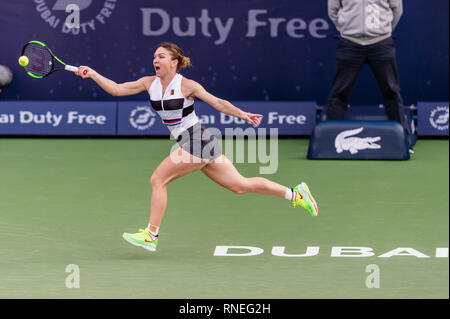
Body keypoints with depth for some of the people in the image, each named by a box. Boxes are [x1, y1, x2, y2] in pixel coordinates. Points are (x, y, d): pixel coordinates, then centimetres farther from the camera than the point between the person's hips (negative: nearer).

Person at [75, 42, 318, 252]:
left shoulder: (186, 86, -10)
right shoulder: (150, 83, 8)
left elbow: (218, 103, -5)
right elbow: (117, 89, 6)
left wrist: (243, 115, -13)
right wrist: (93, 74, -6)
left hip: (198, 143, -7)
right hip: (189, 145, 7)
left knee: (158, 179, -10)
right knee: (241, 186, 9)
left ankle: (151, 235, -1)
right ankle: (295, 194, 16)